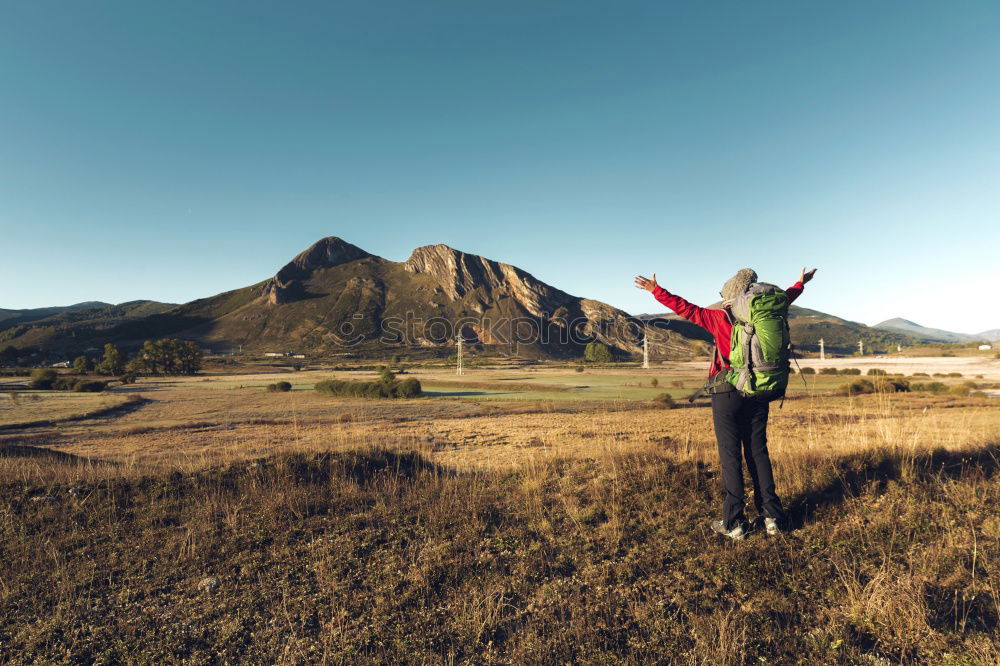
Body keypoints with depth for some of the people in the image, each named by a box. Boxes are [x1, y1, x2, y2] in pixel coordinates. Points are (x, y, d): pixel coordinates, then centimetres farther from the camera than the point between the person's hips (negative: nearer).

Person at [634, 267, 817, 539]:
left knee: (730, 456, -1)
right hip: (758, 393, 5)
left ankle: (734, 523, 2)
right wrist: (801, 283, 44)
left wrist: (656, 290, 2)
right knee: (758, 453, 12)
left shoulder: (720, 318, -8)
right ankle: (771, 516, 16)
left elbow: (686, 309, -6)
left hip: (727, 393, -5)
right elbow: (784, 298, 25)